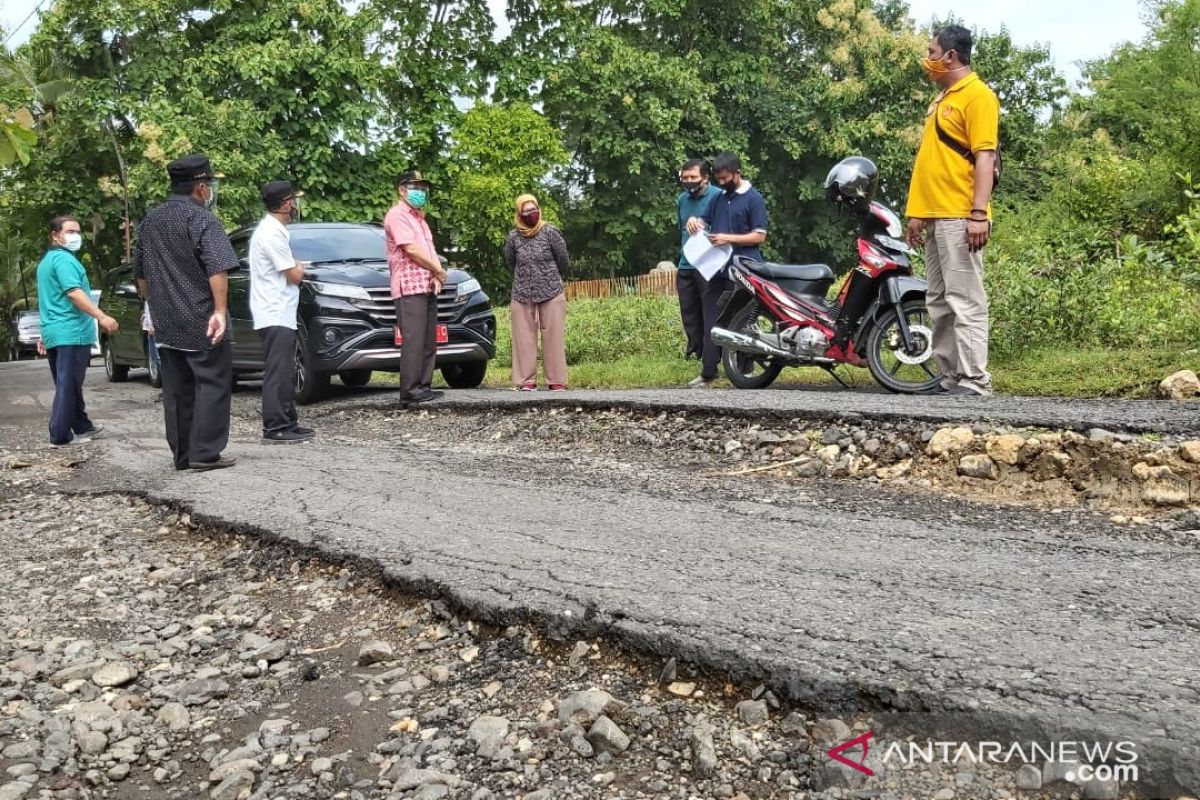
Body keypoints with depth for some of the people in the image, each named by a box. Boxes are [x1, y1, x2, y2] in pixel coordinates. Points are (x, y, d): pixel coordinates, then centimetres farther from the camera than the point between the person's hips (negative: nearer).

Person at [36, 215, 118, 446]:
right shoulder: (63, 258, -11)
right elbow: (74, 293, -24)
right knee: (68, 385, -9)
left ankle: (82, 426, 26)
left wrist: (46, 334, 32)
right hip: (71, 332, -11)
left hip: (55, 332, 11)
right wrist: (101, 317, -32)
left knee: (69, 384, 16)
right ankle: (60, 435, -8)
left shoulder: (47, 260, 22)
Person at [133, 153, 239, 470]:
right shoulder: (201, 218, -9)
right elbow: (217, 268, -22)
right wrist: (220, 311, -23)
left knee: (176, 390, 10)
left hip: (165, 324, 7)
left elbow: (140, 274, 21)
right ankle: (204, 453, -7)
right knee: (212, 384, -2)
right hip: (200, 322, -7)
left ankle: (182, 455, 13)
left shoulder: (150, 220, 14)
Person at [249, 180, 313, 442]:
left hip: (280, 315, 11)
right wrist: (299, 268, 5)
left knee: (285, 372, 14)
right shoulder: (272, 234, -16)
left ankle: (287, 423, 20)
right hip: (275, 315, -11)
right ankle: (275, 427, -6)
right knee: (277, 372, -8)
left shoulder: (273, 230, 16)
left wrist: (294, 267, 2)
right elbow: (294, 276, -14)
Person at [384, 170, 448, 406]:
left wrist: (436, 277, -1)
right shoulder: (397, 215, -3)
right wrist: (439, 271, -4)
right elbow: (412, 250, -13)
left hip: (427, 287, 9)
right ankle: (410, 391, -14)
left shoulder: (419, 218, 25)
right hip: (409, 287, -9)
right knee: (413, 340, -13)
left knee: (428, 341, 7)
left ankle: (424, 386, 11)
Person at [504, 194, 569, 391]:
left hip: (552, 292, -2)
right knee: (524, 337, 1)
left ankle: (556, 380, 2)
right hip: (522, 294, 2)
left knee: (553, 336, -1)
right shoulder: (513, 236, 0)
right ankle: (527, 380, 6)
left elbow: (563, 261, 1)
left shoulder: (550, 232, -6)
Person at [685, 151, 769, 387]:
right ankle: (708, 371, 8)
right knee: (711, 321, 5)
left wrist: (728, 238, -18)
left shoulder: (753, 198, -4)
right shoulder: (719, 197, 16)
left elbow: (760, 236, -9)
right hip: (717, 267, 7)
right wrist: (695, 221, 1)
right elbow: (705, 220, 26)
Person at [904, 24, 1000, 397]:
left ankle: (974, 380, -9)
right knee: (939, 301, 9)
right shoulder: (942, 97, 21)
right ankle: (950, 376, 13)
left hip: (959, 217, -10)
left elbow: (984, 158, -14)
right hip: (934, 215, 10)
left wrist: (979, 214, -21)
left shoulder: (977, 95, -6)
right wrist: (917, 212, 20)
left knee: (965, 300, -10)